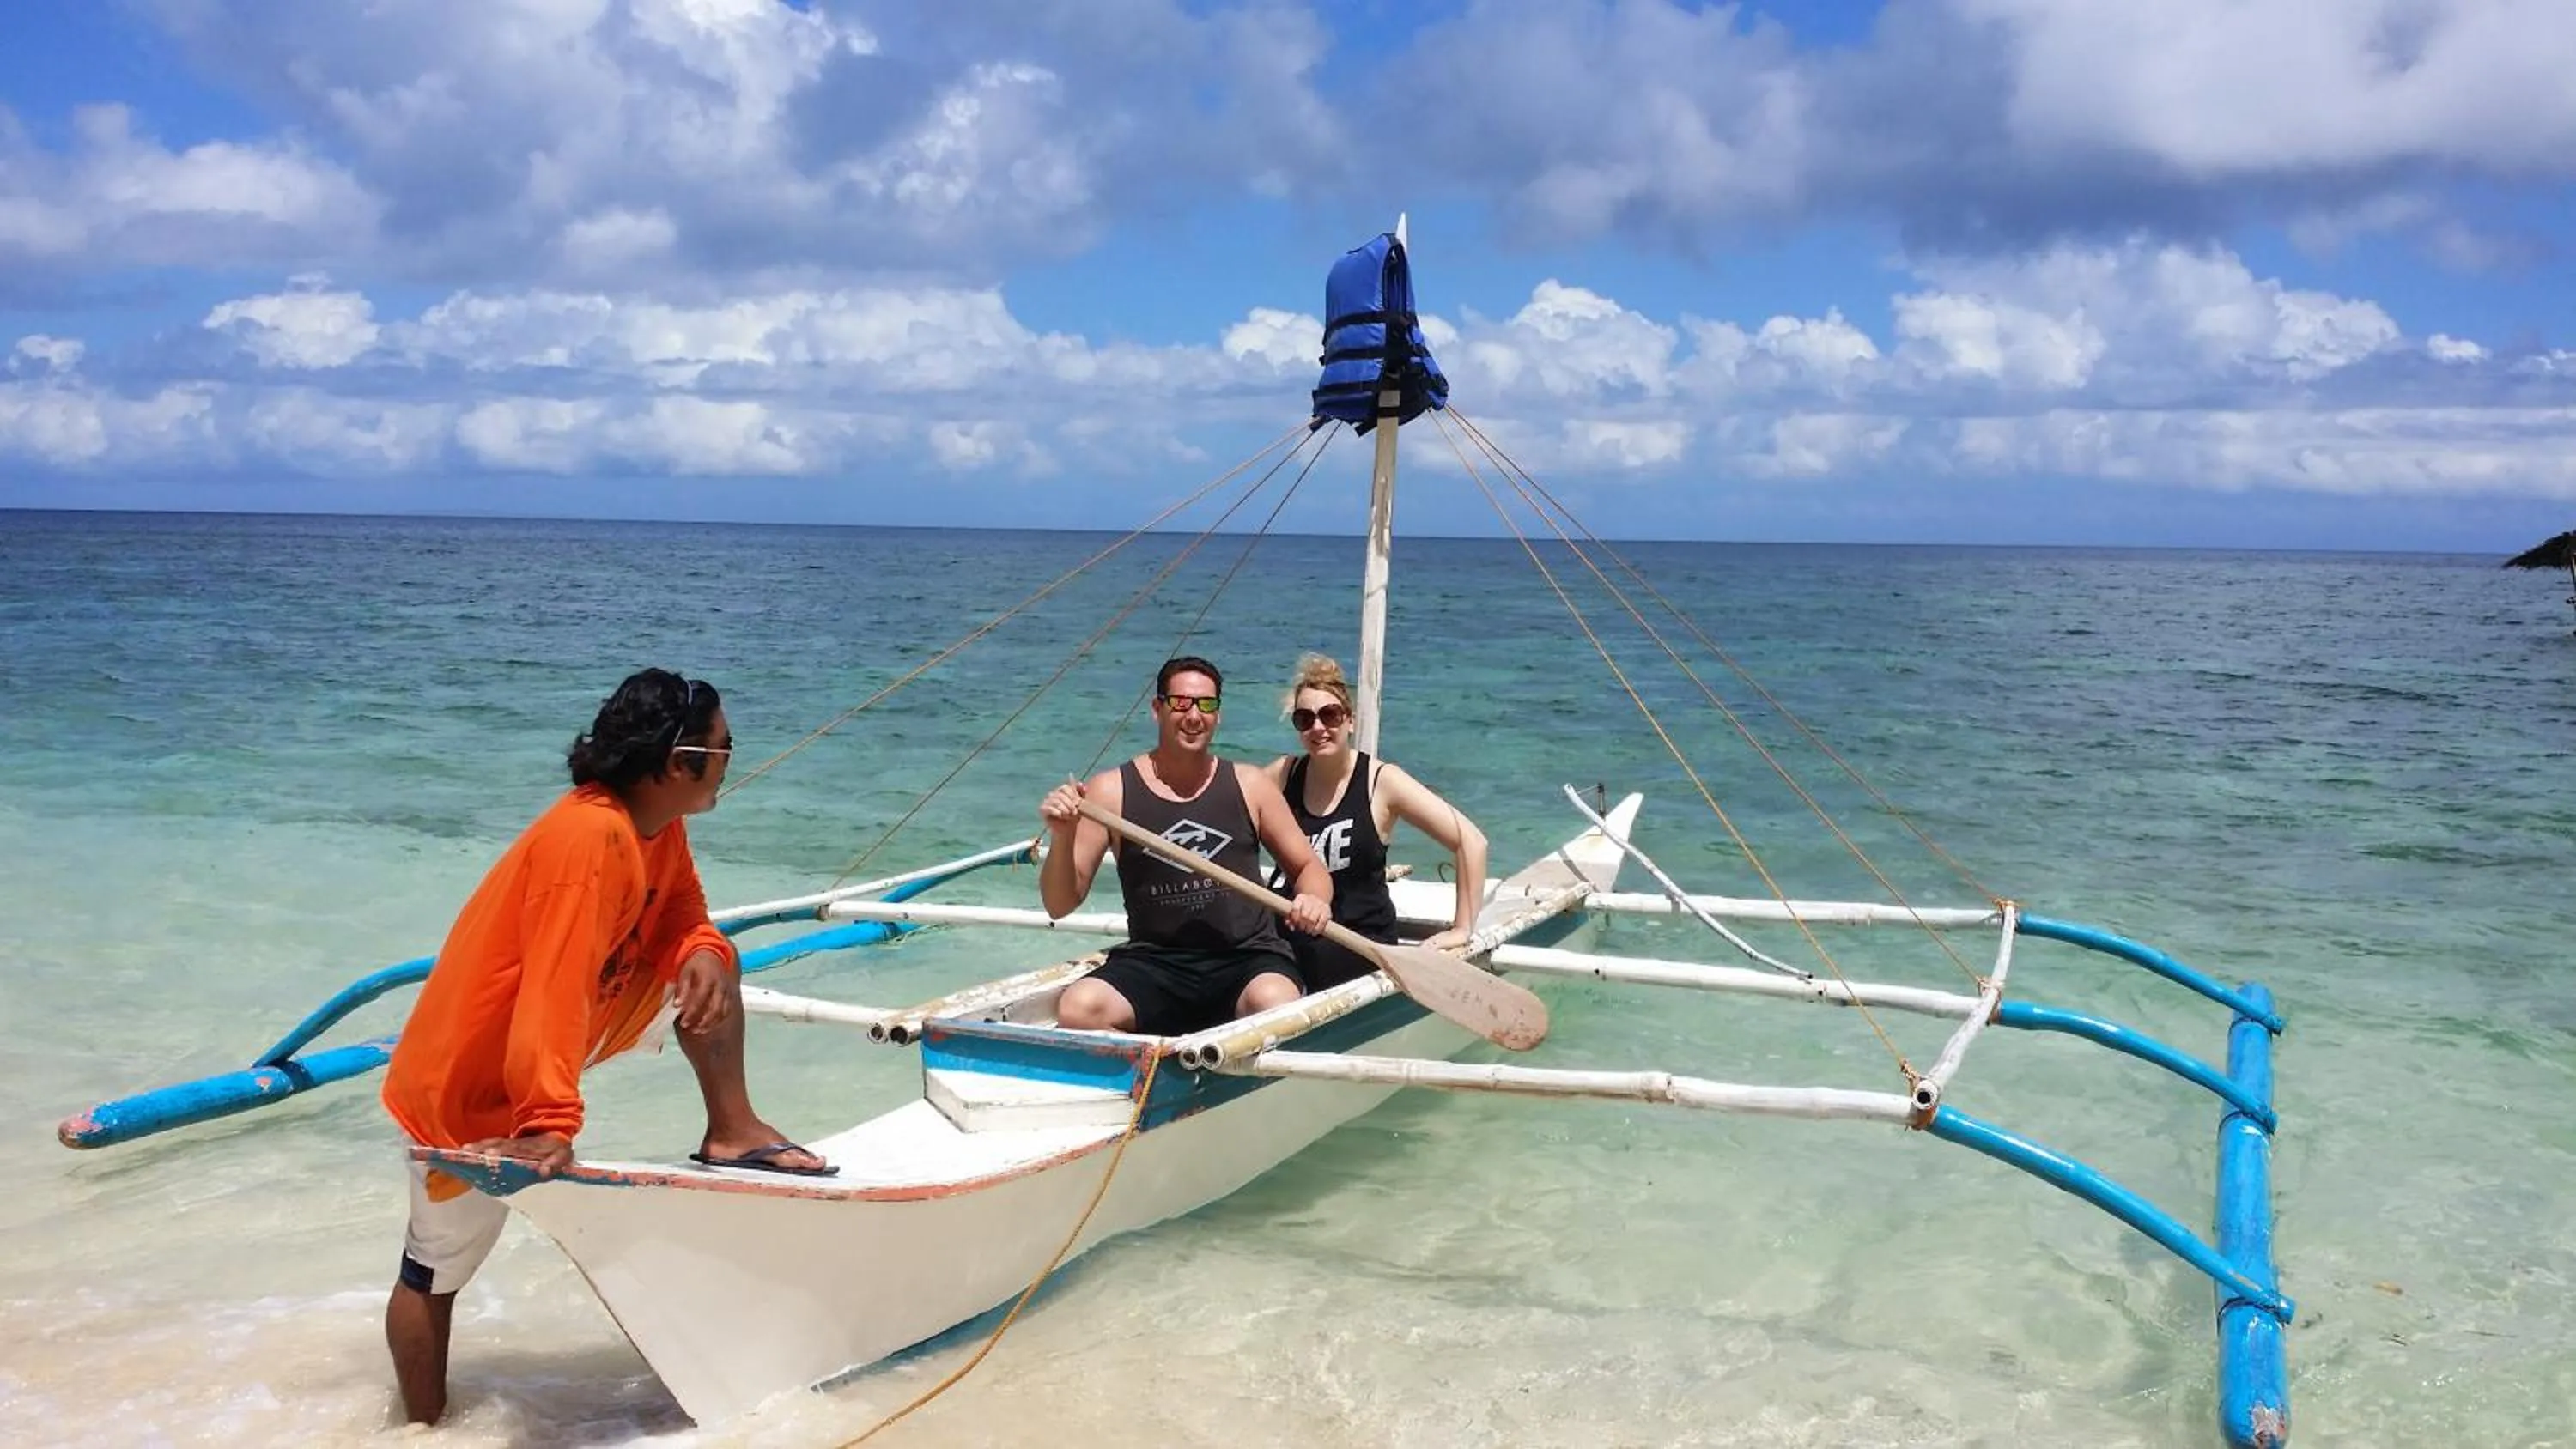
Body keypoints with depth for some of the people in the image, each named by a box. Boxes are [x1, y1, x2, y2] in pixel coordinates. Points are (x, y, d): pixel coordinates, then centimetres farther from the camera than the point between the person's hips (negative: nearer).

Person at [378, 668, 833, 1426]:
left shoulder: (659, 825, -3)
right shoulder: (590, 838, -31)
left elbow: (686, 917, 7)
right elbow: (553, 992, -37)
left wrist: (705, 953, -17)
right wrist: (550, 1123, -42)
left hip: (542, 1048, 8)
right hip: (466, 1081, -8)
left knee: (712, 964, 0)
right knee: (435, 1273, 6)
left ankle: (732, 1133, 6)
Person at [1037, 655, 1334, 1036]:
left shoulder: (1249, 786, 8)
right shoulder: (1111, 790, 2)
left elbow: (1309, 866, 16)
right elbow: (1060, 905, 0)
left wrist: (1315, 901, -8)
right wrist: (1062, 837, -19)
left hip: (1248, 958, 0)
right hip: (1153, 961, 0)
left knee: (1272, 1003, -35)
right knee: (1077, 1010, -30)